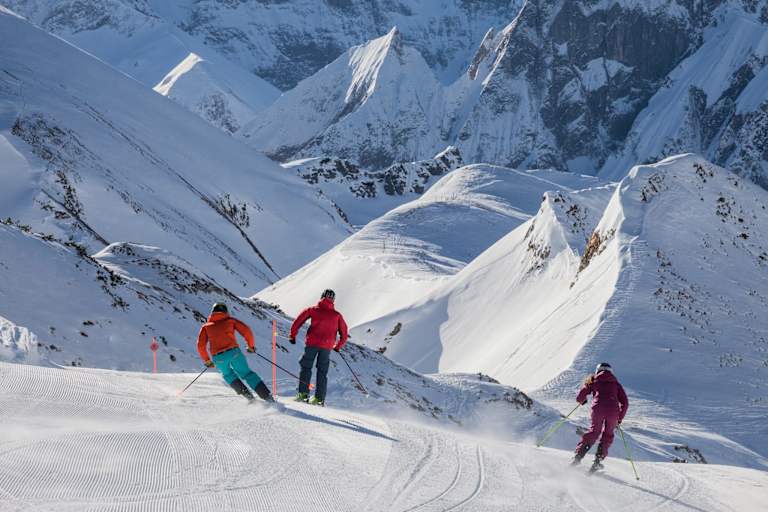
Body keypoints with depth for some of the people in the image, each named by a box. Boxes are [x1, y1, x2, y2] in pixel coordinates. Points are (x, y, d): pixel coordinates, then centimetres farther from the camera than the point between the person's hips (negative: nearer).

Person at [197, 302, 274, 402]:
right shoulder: (230, 320, 17)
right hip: (233, 352, -1)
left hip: (218, 358, 1)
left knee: (228, 374, 29)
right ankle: (267, 396, 3)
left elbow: (201, 345, 10)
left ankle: (245, 393, 11)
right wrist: (251, 346, 22)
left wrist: (207, 360, 20)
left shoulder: (206, 326, 19)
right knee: (247, 373, 15)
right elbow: (246, 331, 8)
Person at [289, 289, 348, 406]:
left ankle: (303, 393, -3)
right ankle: (319, 398, 2)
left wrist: (293, 335, 13)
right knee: (322, 372, 9)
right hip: (327, 346, 1)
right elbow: (344, 334, 13)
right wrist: (338, 347, 27)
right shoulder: (337, 315, 12)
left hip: (312, 343, -1)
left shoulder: (313, 310, 9)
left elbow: (298, 321, 3)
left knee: (306, 367, 9)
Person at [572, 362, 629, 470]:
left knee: (594, 431, 17)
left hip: (598, 409, -1)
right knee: (608, 435, 20)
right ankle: (598, 460, 11)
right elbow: (625, 403, 19)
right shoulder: (616, 383, 27)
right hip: (613, 411, 1)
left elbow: (579, 398, 19)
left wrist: (583, 401, 42)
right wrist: (620, 419, 28)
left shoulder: (593, 380, 22)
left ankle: (578, 456, 3)